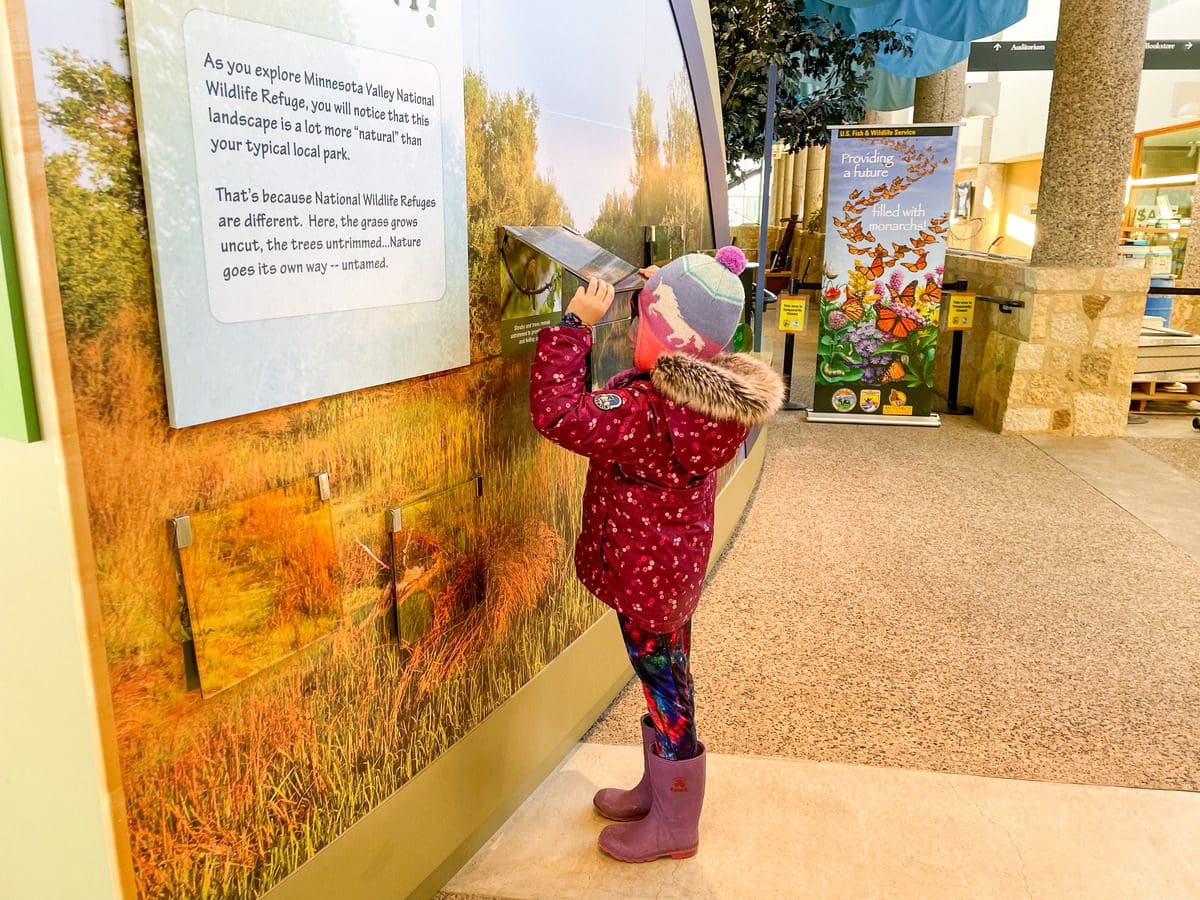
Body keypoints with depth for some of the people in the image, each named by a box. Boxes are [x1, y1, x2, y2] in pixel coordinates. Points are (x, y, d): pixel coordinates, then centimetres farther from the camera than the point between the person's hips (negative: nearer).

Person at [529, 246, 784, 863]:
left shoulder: (648, 411, -33)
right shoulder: (710, 390, -4)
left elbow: (558, 415, -35)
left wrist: (575, 323, -29)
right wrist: (662, 297, 7)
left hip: (646, 575, -9)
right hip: (675, 563, 9)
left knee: (666, 690, 9)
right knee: (661, 680, 24)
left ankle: (674, 827, 32)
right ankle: (656, 790, 47)